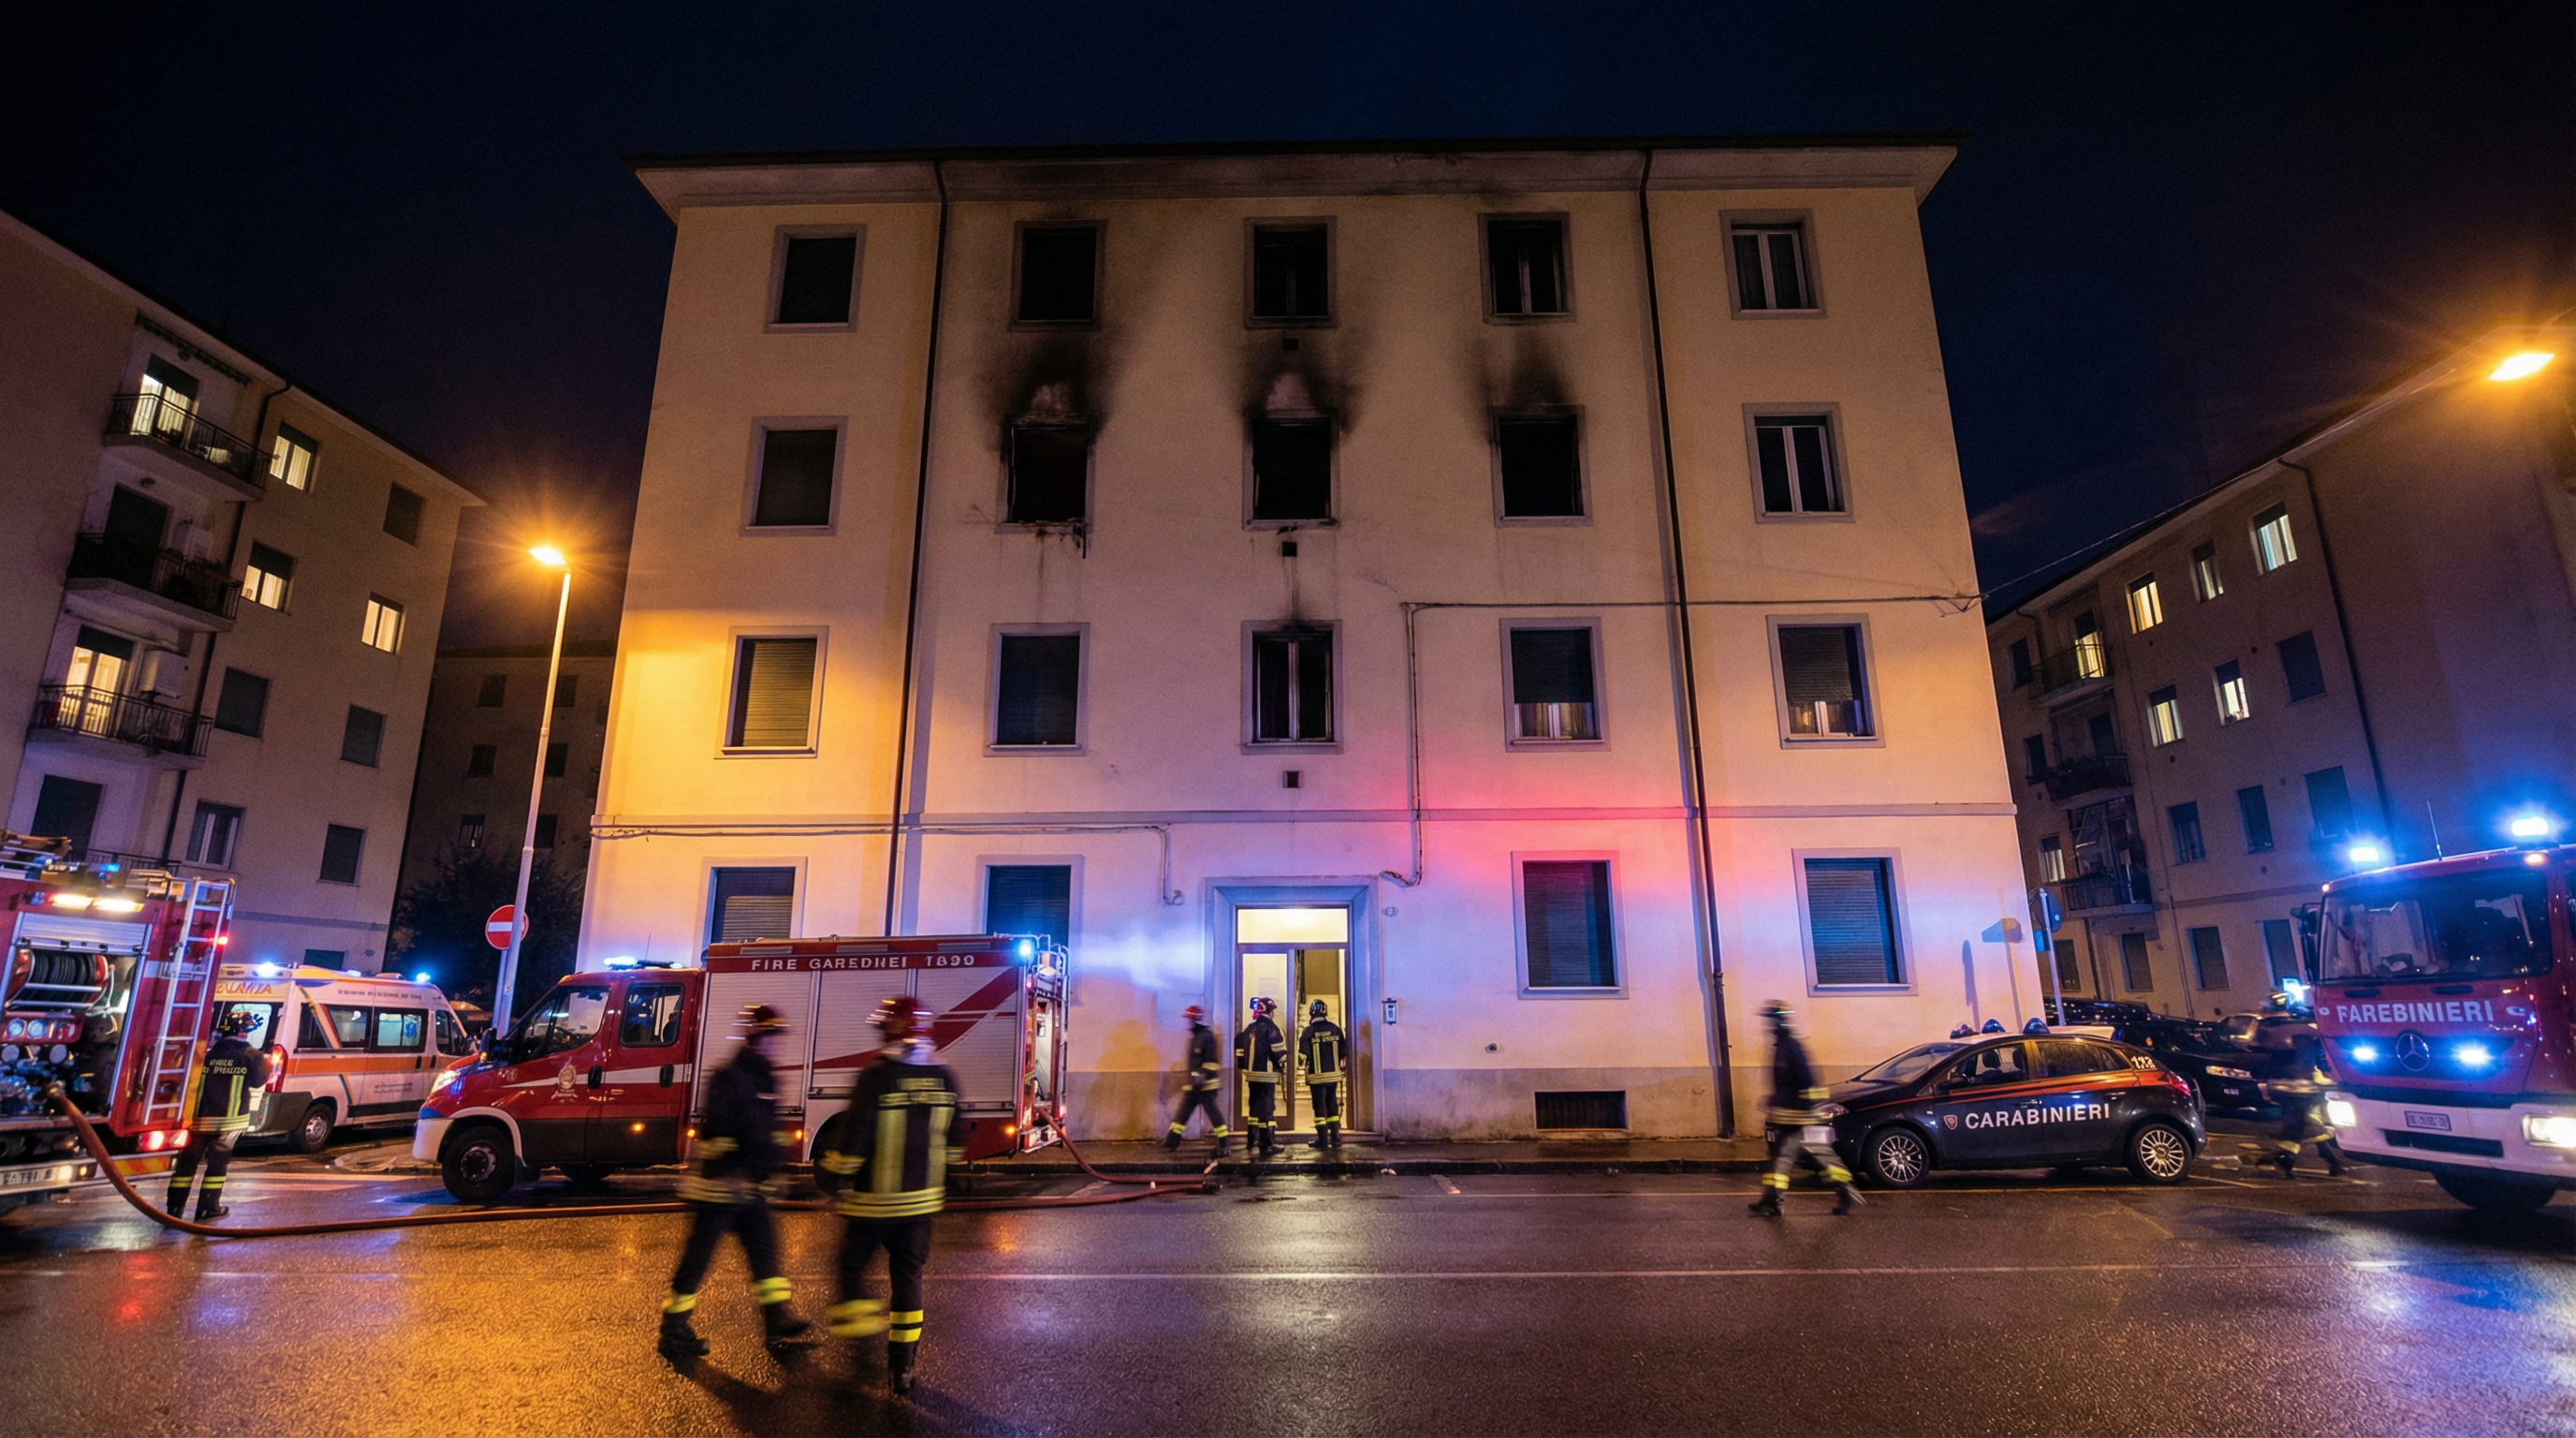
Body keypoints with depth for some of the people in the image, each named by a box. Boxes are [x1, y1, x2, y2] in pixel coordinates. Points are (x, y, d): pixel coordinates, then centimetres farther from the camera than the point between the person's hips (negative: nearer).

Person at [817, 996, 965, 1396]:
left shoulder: (876, 1077, -17)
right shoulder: (944, 1079, -2)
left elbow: (853, 1137, -16)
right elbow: (955, 1141, 7)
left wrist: (832, 1178, 0)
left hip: (873, 1199, -4)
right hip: (921, 1200, 4)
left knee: (852, 1262, 20)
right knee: (908, 1276, 14)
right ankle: (902, 1366, 18)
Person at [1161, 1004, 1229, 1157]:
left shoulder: (1207, 1036, -15)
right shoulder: (1195, 1037, 16)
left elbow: (1211, 1062, -21)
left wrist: (1201, 1079, -25)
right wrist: (1189, 1079, 26)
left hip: (1206, 1085, -10)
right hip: (1194, 1085, 10)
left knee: (1213, 1113, -5)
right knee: (1183, 1111, 12)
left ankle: (1223, 1146, 1)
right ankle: (1172, 1140, 21)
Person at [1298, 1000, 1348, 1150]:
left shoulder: (1309, 1031, -11)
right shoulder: (1334, 1028, -1)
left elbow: (1303, 1054, -12)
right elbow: (1344, 1050, 1)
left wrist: (1304, 1061, 10)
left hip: (1316, 1075, -3)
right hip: (1333, 1074, 3)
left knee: (1319, 1106, 3)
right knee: (1332, 1104, 13)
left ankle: (1323, 1140, 4)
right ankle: (1335, 1138, 13)